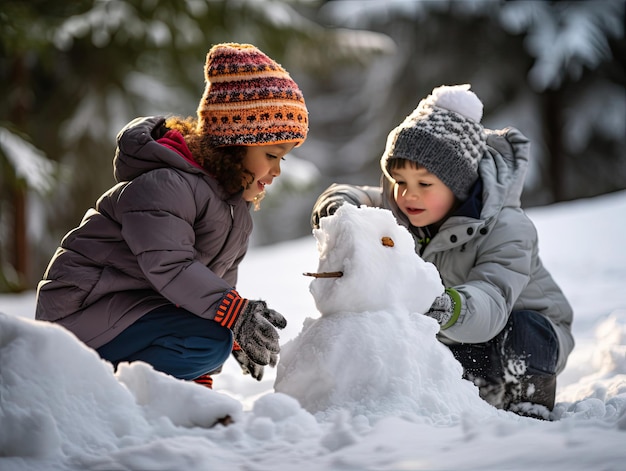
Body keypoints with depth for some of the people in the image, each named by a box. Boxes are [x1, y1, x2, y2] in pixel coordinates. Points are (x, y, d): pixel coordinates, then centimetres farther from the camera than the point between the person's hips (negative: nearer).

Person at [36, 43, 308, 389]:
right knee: (209, 341, -27)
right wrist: (236, 313, -39)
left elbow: (221, 278, 15)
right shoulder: (162, 185, -20)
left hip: (143, 305, 10)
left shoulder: (237, 209, 12)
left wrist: (201, 376, 12)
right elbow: (168, 265, -31)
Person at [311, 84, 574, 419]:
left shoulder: (507, 230, -32)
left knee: (518, 333, -37)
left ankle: (530, 405, -7)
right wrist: (337, 204, -38)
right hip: (455, 337, 6)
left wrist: (453, 309, -69)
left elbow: (491, 305, -46)